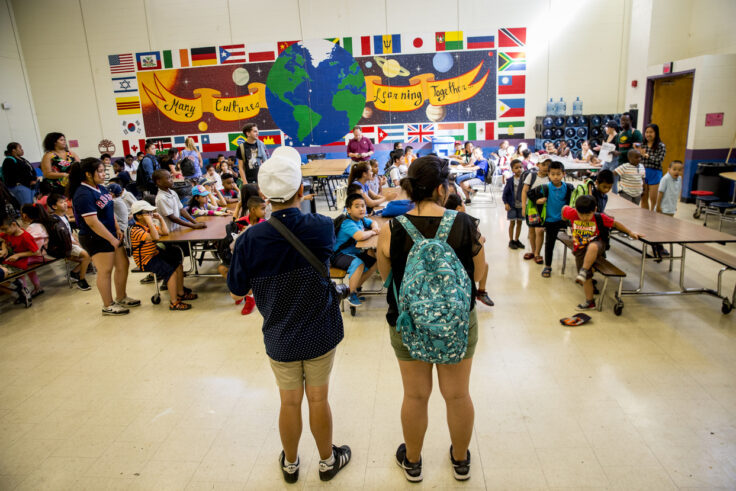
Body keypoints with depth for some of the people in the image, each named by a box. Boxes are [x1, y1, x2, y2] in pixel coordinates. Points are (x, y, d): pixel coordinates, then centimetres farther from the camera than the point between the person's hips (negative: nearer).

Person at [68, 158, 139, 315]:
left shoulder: (101, 188, 8)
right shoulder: (83, 194, -20)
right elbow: (92, 221, -24)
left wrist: (117, 229, 8)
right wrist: (112, 239, -20)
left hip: (110, 235, 9)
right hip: (95, 239, -9)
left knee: (122, 265, 14)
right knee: (105, 271, -1)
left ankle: (121, 298, 30)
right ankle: (108, 306, 13)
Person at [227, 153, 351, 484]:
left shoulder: (250, 239, -20)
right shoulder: (321, 228, -19)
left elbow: (237, 292, -7)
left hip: (280, 339, 0)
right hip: (321, 333, 0)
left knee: (289, 402, 19)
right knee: (318, 399, 18)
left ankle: (290, 464, 42)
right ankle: (327, 461, 40)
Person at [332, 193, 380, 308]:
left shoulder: (361, 219, 2)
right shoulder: (348, 223, -25)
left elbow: (373, 222, 24)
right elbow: (360, 236, -44)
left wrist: (375, 228, -2)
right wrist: (371, 232, -22)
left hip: (354, 252, 9)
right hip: (338, 255, -9)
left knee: (375, 262, 2)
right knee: (358, 263, -35)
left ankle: (356, 286, 10)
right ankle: (352, 294, -18)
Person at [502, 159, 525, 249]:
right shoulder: (510, 181, -8)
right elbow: (505, 193, -4)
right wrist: (506, 203, -13)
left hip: (521, 205, 2)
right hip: (512, 205, -2)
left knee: (519, 223, 10)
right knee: (512, 223, 3)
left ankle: (516, 240, 25)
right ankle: (511, 241, 16)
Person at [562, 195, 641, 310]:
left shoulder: (600, 218, -13)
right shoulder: (572, 214, -13)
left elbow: (615, 223, 1)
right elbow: (564, 208, 7)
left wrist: (630, 233, 3)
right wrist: (564, 220, 23)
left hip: (597, 244, -2)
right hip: (580, 249, 2)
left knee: (592, 247, -42)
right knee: (586, 278, 3)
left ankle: (583, 272, -33)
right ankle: (589, 302, 19)